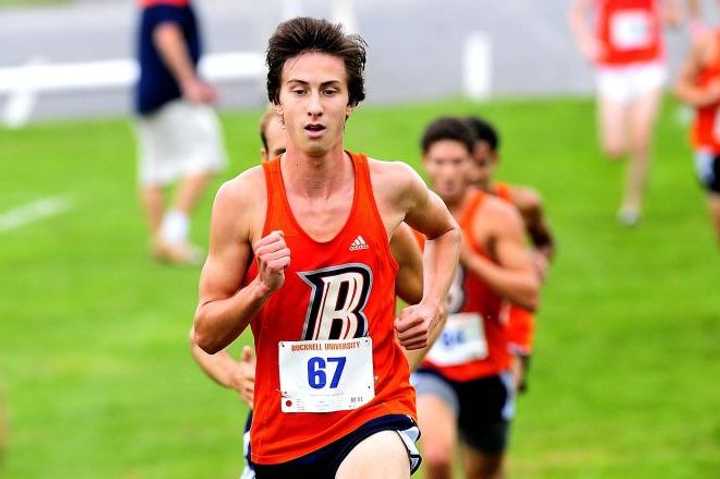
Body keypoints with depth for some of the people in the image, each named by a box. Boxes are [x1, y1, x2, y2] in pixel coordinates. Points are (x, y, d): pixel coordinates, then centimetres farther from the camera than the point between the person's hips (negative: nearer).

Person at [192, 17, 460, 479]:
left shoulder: (391, 185, -2)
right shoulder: (243, 198, -6)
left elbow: (446, 233, 23)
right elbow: (206, 336, -2)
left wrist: (431, 307, 7)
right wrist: (262, 288, -19)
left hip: (376, 413, -2)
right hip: (281, 433, 2)